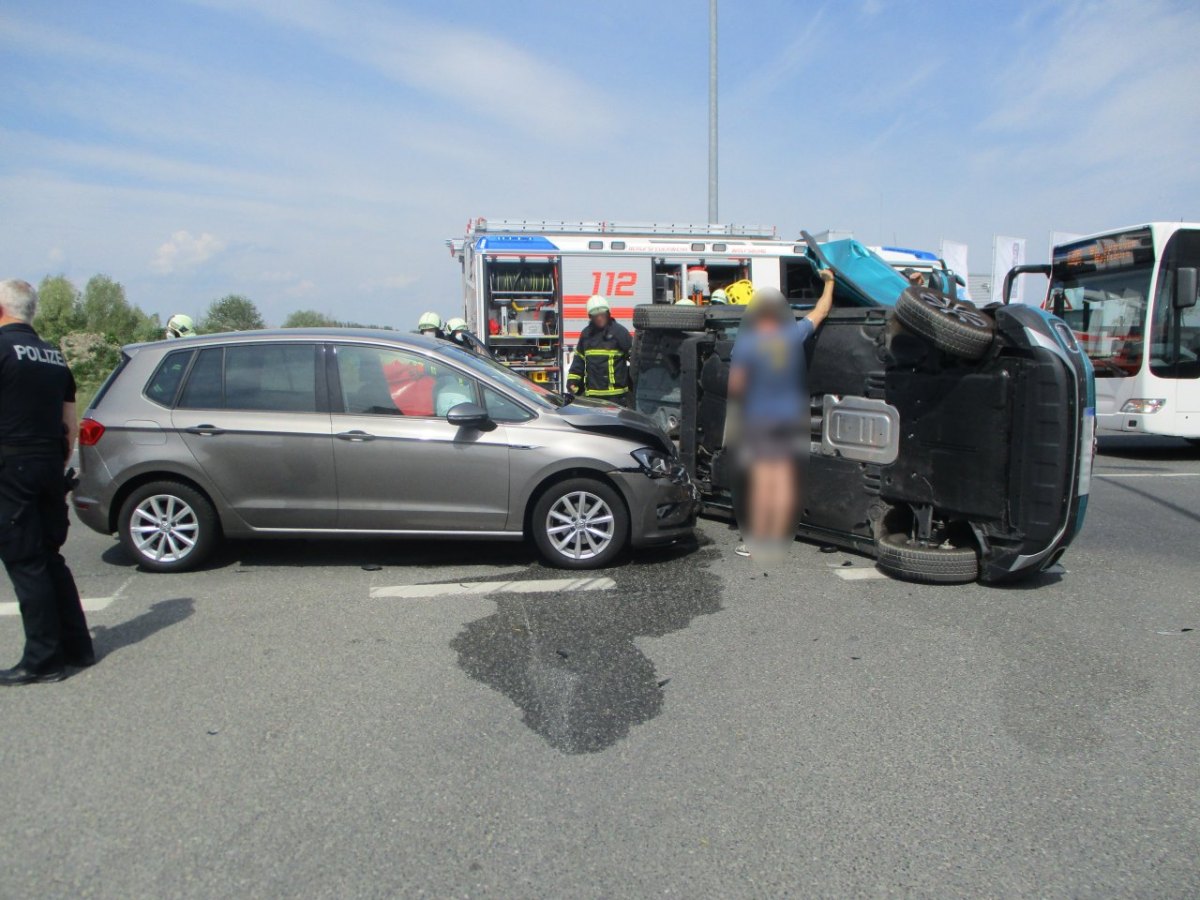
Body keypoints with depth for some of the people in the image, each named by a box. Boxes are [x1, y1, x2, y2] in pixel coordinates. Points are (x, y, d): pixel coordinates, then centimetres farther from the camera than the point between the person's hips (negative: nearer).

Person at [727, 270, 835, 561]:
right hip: (791, 416, 3)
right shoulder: (794, 336, 1)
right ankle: (777, 540, 10)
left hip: (759, 418, -3)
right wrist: (829, 281, 32)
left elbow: (735, 384, -13)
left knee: (762, 479, -1)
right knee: (784, 478, 5)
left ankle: (757, 540, 2)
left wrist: (739, 403, 7)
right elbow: (821, 311, 17)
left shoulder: (746, 343, -9)